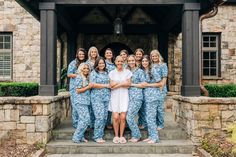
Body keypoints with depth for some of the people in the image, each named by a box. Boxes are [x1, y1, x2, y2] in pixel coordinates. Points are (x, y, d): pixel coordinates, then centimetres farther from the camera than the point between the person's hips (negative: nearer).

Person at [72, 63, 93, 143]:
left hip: (85, 102, 9)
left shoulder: (86, 78, 18)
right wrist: (88, 87, -12)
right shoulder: (79, 77, -7)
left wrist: (90, 86, 9)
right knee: (85, 119, -12)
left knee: (82, 119, 10)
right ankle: (76, 137, -3)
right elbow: (78, 90, -11)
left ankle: (80, 137, 16)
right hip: (80, 101, -8)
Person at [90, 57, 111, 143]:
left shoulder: (106, 73, 18)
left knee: (104, 117, 5)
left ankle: (100, 135, 16)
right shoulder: (94, 73, 1)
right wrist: (105, 85, -10)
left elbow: (109, 83, 26)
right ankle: (97, 137, 2)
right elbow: (93, 84, -11)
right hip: (97, 98, -5)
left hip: (106, 98, 6)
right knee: (99, 117, -11)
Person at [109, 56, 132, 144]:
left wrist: (117, 84, -10)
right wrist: (123, 83, -8)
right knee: (115, 117, -5)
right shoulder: (112, 72, 7)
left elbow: (128, 84, -4)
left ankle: (121, 136, 10)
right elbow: (111, 85, -4)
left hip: (124, 96, 0)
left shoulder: (127, 72, 7)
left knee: (123, 117, -4)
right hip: (115, 96, 0)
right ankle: (116, 136, 10)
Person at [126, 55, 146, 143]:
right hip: (129, 96, 6)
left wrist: (132, 84, -7)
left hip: (137, 97, -6)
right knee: (130, 117, 3)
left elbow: (143, 84, -5)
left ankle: (136, 135, 5)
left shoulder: (140, 71, 0)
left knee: (129, 117, -12)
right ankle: (134, 136, 16)